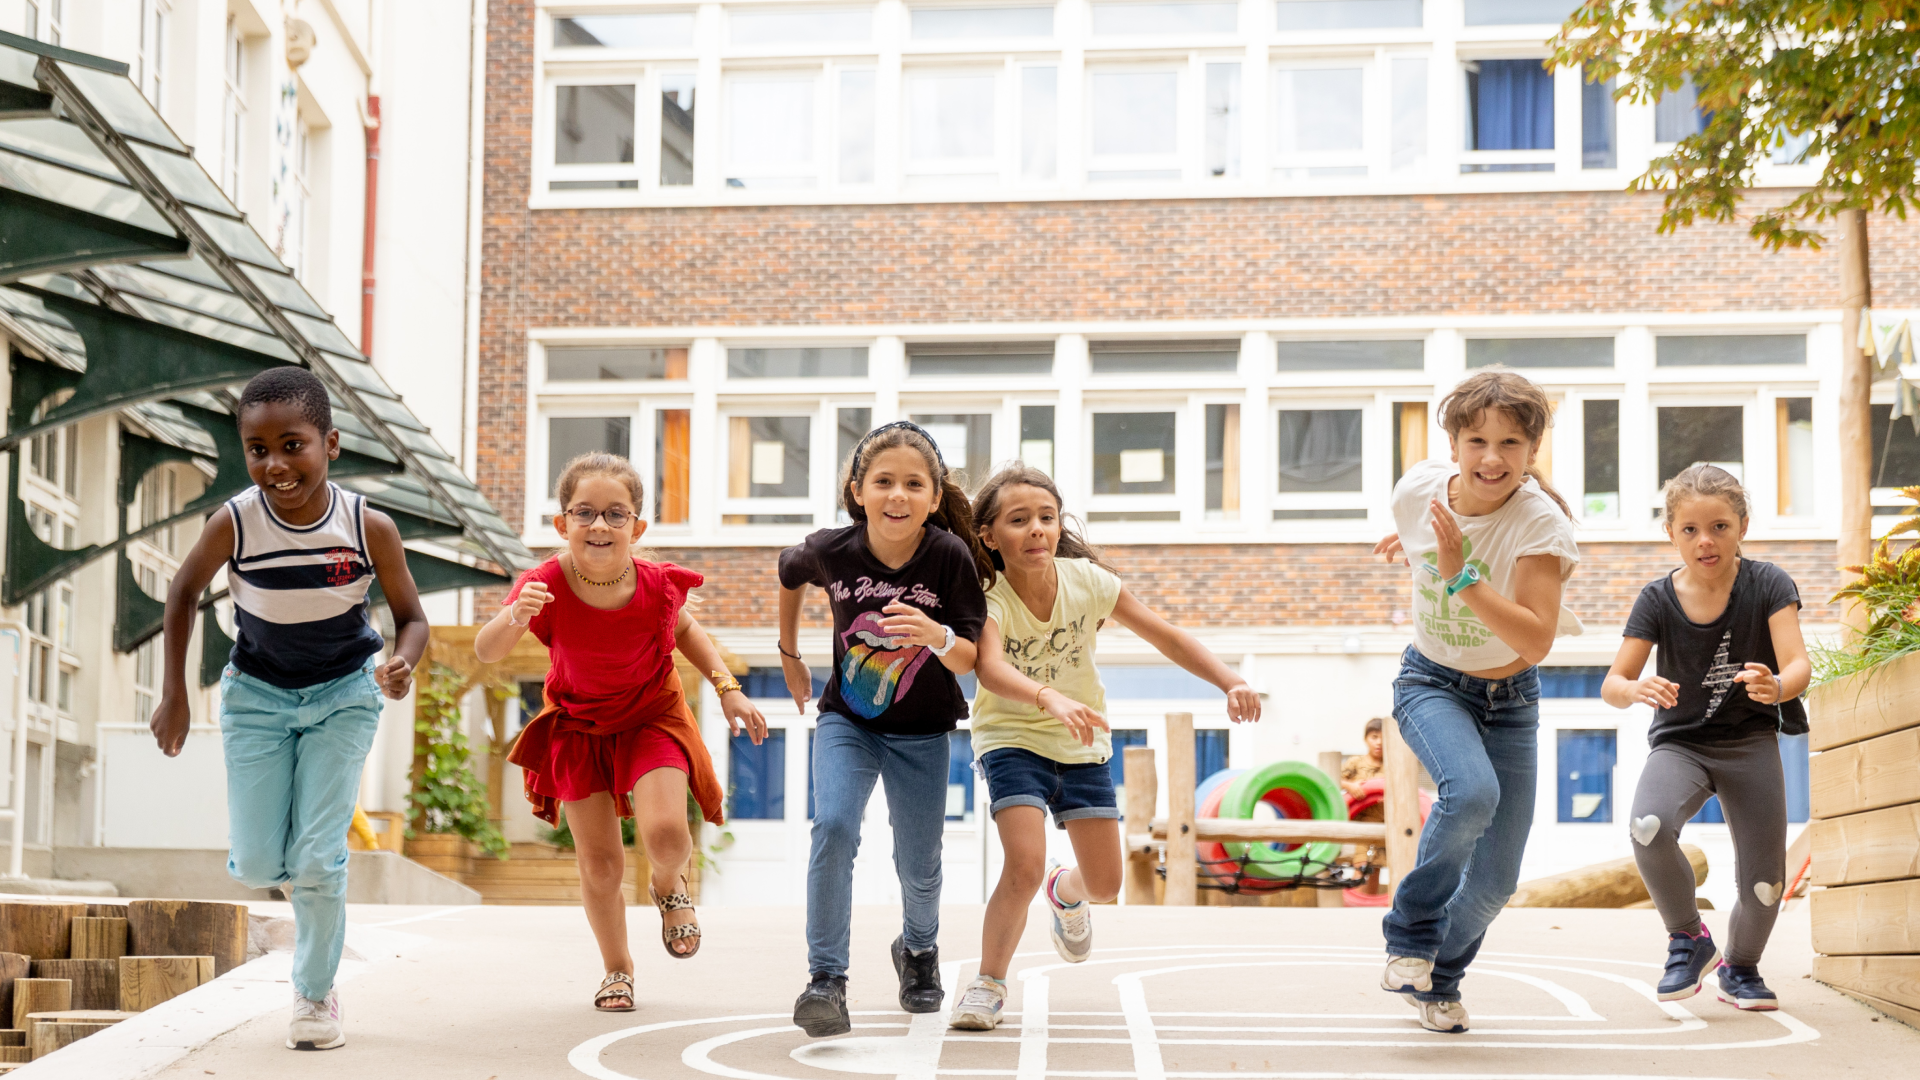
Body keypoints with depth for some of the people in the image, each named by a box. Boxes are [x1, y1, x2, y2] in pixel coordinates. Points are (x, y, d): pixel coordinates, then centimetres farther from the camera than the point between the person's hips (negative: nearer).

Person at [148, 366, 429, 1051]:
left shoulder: (369, 527, -23)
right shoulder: (233, 524, -22)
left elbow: (410, 616, -8)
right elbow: (184, 592, -2)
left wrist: (402, 664, -30)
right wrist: (174, 696, -1)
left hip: (343, 694, -1)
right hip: (257, 694, 1)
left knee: (318, 857, -8)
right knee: (254, 865, 0)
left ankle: (316, 994, 14)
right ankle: (295, 873, 38)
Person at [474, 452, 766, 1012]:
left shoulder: (655, 585, -21)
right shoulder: (548, 585, -25)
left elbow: (685, 630, 3)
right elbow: (485, 652, -32)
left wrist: (728, 690, -2)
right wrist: (514, 617, -52)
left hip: (652, 718, 0)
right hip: (578, 727, 1)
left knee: (665, 832, -23)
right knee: (600, 865, 4)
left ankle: (669, 886, 15)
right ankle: (617, 969, 31)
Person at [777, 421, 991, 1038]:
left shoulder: (951, 555, -22)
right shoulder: (831, 552, -18)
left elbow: (970, 661, -19)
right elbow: (789, 574, 7)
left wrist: (935, 635, -41)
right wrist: (790, 655, 15)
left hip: (922, 732, 0)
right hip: (846, 720, 0)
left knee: (918, 865, 10)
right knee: (833, 827, -24)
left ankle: (919, 949, 44)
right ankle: (826, 979, -15)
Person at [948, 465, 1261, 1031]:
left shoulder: (1086, 581, -15)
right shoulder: (989, 600, -24)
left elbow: (1168, 637, -10)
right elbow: (991, 668, -44)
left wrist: (1231, 682, -23)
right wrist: (1050, 699, -63)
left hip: (1082, 743, 3)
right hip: (1012, 738, -3)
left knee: (1104, 884, 5)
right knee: (1023, 866, -23)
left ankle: (1065, 891, 44)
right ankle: (989, 982, -2)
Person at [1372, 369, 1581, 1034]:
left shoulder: (1541, 523, -25)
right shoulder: (1417, 490, -15)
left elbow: (1535, 643, -34)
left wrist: (1461, 576, -40)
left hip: (1509, 702, 0)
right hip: (1430, 684, 0)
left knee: (1497, 879, 1)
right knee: (1471, 790, -33)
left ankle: (1437, 980, 30)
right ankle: (1410, 935, -10)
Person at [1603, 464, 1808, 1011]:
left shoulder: (1767, 585, -11)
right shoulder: (1658, 599, -10)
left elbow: (1799, 664, -21)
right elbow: (1611, 684, -12)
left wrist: (1777, 687, -45)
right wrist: (1636, 689, -37)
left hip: (1750, 742, 0)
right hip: (1680, 742, 0)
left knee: (1765, 885, -3)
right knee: (1648, 828, -31)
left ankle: (1740, 968, 31)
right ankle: (1689, 940, -4)